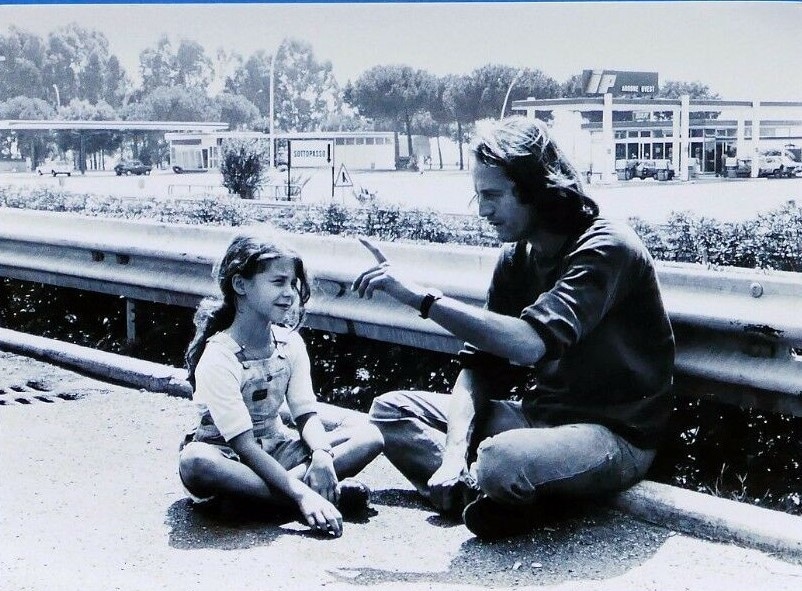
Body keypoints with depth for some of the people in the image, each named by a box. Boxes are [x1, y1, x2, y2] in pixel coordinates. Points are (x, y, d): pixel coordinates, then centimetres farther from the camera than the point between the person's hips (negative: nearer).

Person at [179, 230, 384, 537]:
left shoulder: (290, 343, -1)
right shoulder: (218, 358, -21)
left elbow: (306, 415, -4)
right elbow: (244, 445, -27)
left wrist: (322, 454, -28)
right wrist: (302, 495, -38)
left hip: (276, 448, 6)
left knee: (369, 436, -12)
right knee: (194, 462, -40)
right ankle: (320, 492, -34)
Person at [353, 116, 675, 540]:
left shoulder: (605, 249, -20)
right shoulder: (516, 259, 5)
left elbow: (529, 343, -34)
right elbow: (481, 364, 2)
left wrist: (420, 297, -32)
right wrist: (456, 449, -15)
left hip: (616, 436, -8)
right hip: (541, 412, 8)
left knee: (503, 460, -39)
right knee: (391, 410, 3)